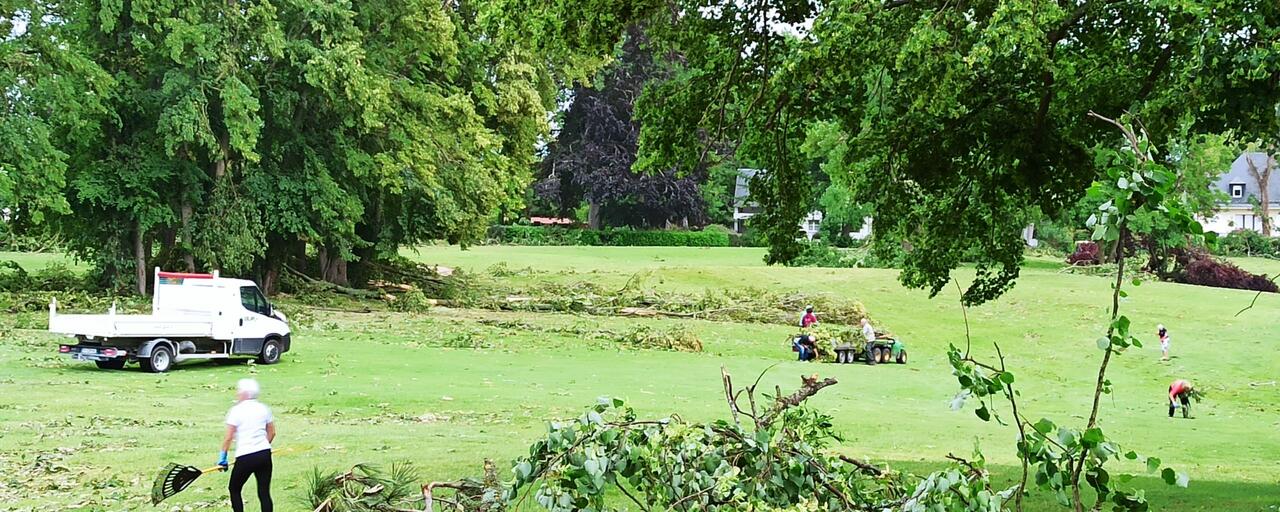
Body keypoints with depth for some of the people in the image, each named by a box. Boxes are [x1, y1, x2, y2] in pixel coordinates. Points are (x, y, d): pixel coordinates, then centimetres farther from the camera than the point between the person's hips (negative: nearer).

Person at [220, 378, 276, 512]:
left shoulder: (236, 411, -7)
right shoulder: (264, 408, 8)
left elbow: (228, 437, -8)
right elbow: (272, 433, 14)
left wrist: (223, 456, 0)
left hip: (245, 458, -5)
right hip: (265, 455, 5)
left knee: (234, 489, 15)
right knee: (264, 492, 5)